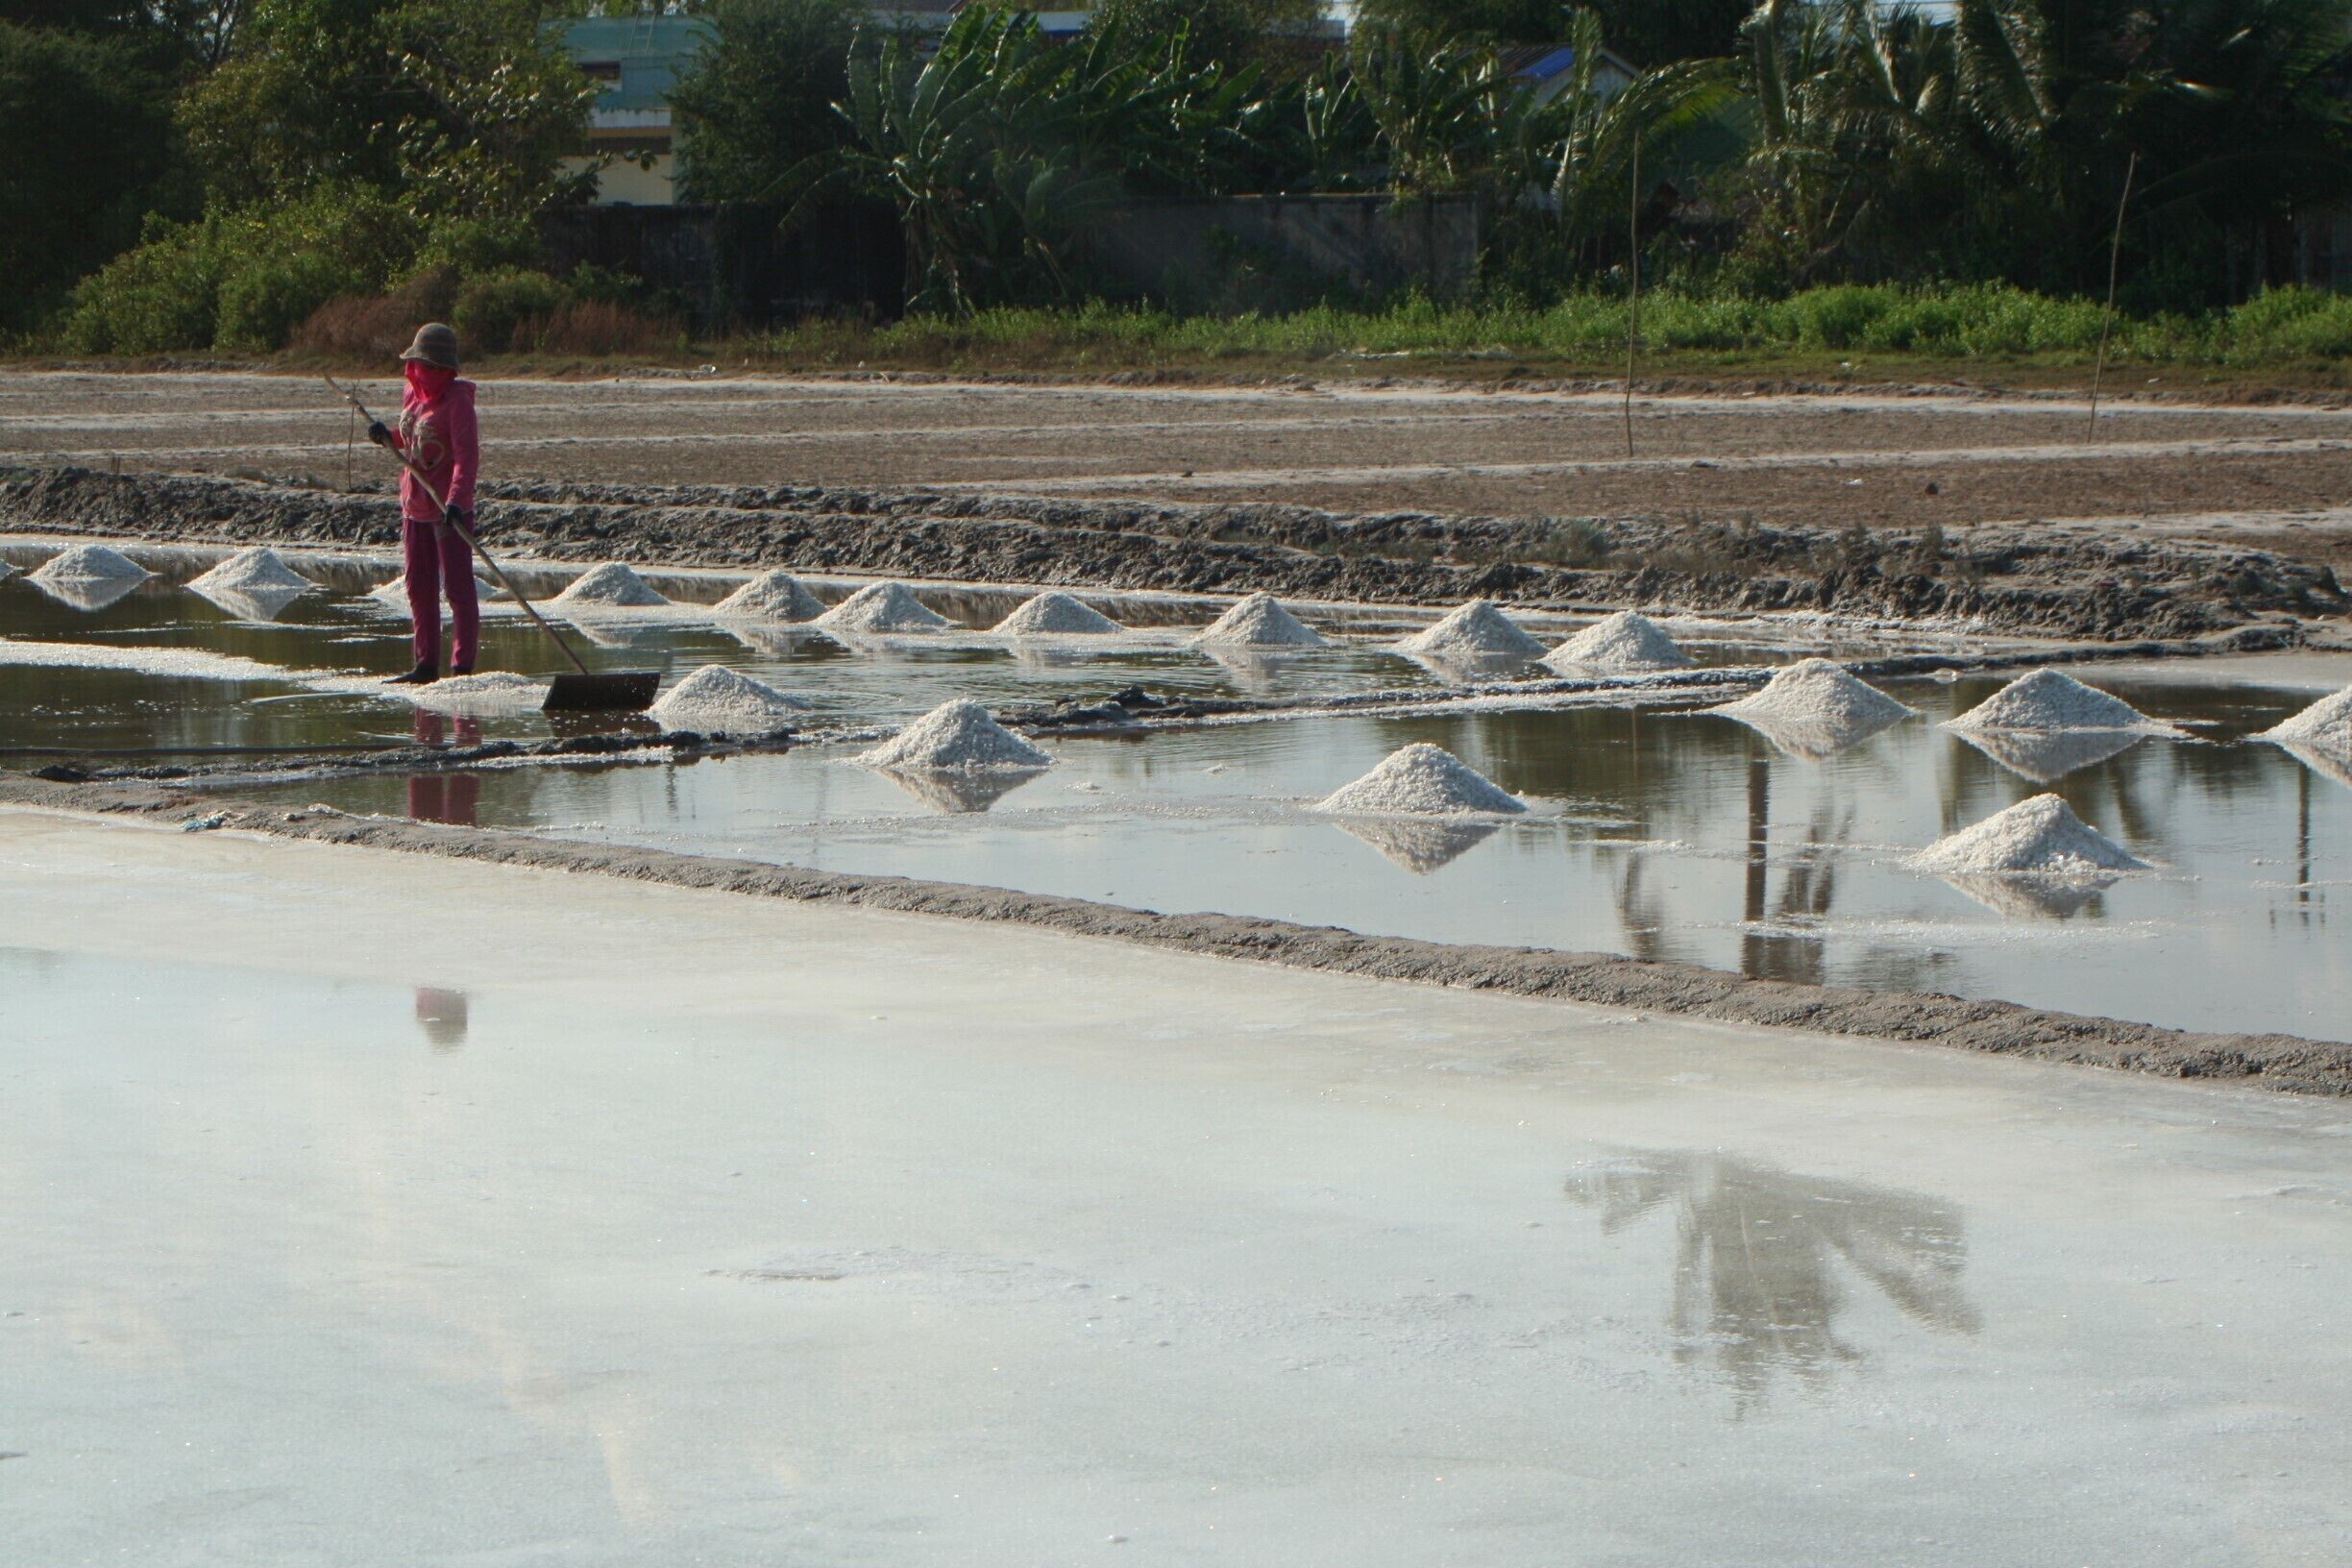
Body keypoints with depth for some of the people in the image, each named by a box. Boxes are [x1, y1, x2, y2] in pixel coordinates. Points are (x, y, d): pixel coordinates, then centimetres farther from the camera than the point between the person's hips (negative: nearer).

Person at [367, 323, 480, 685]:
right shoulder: (412, 394, 8)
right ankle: (427, 665, 21)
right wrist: (388, 437, 0)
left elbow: (467, 454, -23)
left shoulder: (457, 399, -14)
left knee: (457, 587, -5)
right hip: (415, 505, 8)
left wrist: (456, 499, -36)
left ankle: (463, 666, -3)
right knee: (419, 588, 12)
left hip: (449, 510, -8)